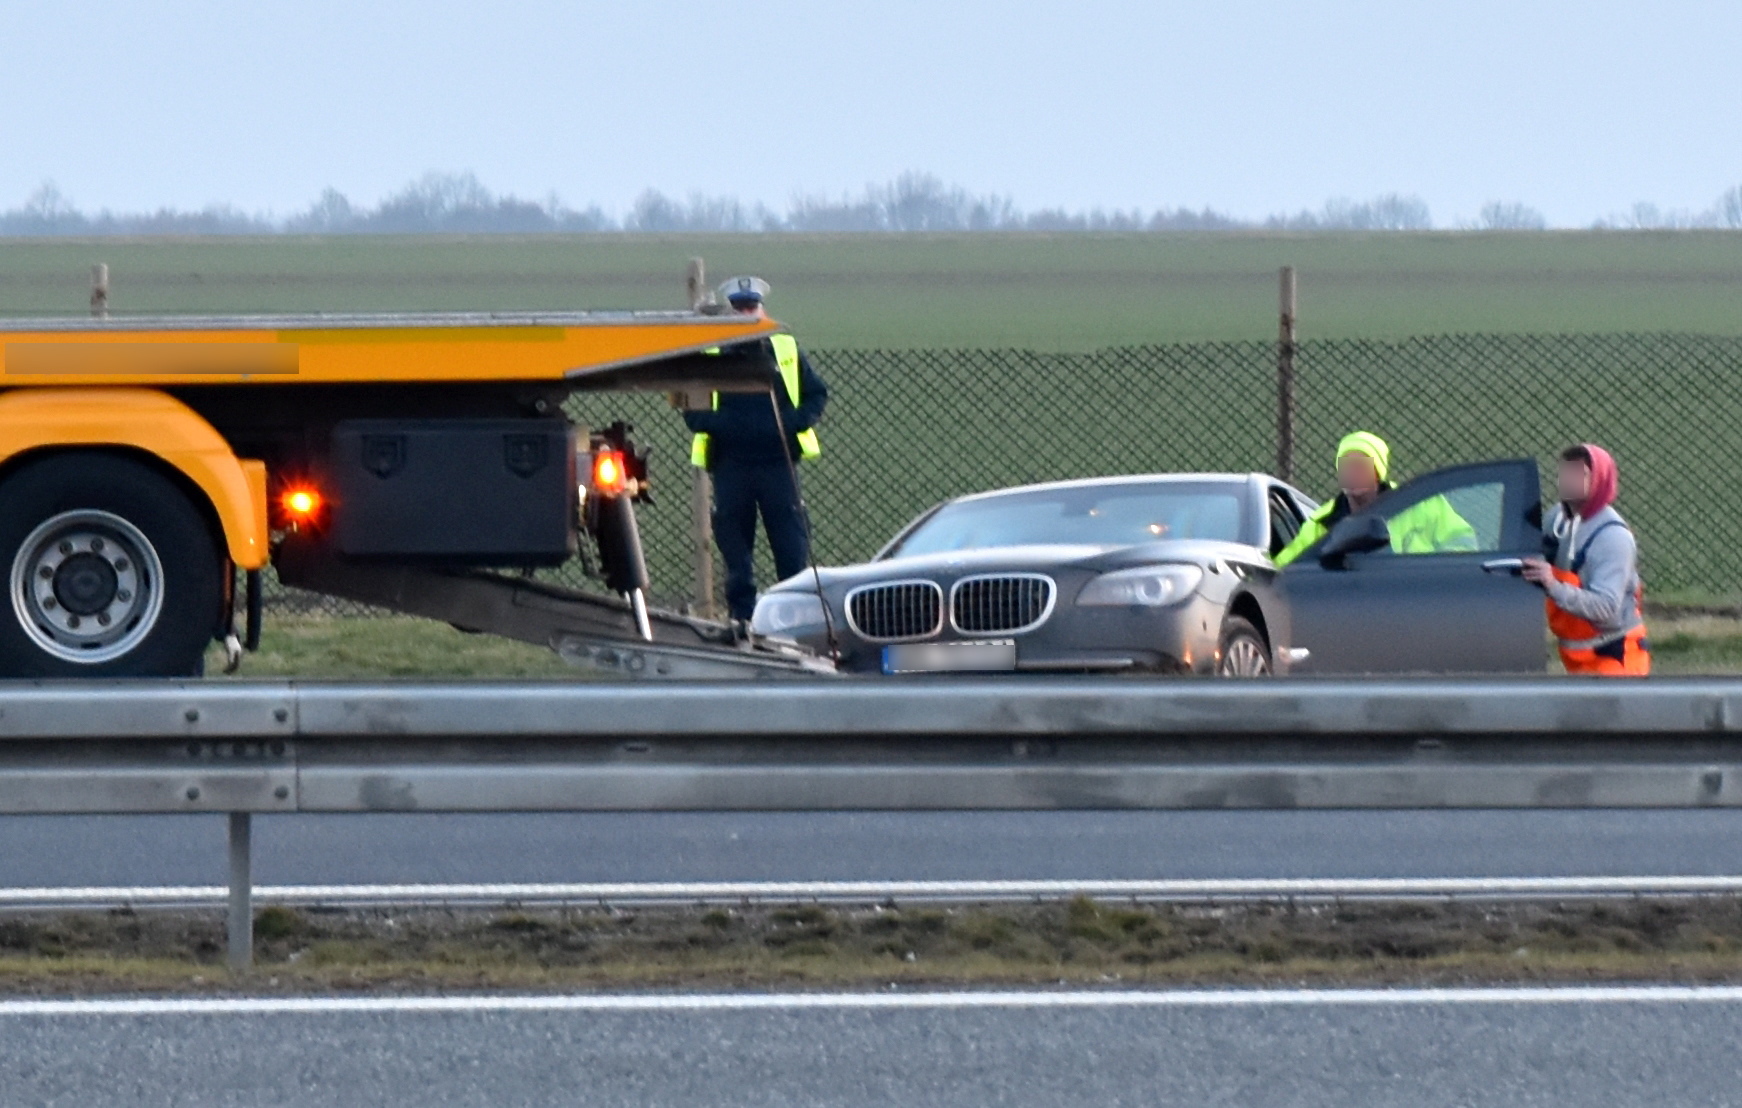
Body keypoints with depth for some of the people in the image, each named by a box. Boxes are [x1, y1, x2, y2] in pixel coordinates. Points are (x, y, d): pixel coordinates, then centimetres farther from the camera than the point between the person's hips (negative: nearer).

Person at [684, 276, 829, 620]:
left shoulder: (786, 350, 10)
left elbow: (817, 394, 13)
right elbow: (691, 407, 9)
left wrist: (798, 421, -6)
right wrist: (714, 424, -12)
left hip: (778, 462, 0)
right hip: (731, 466, 0)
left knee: (793, 547, -4)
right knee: (735, 553, 3)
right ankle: (742, 617, 8)